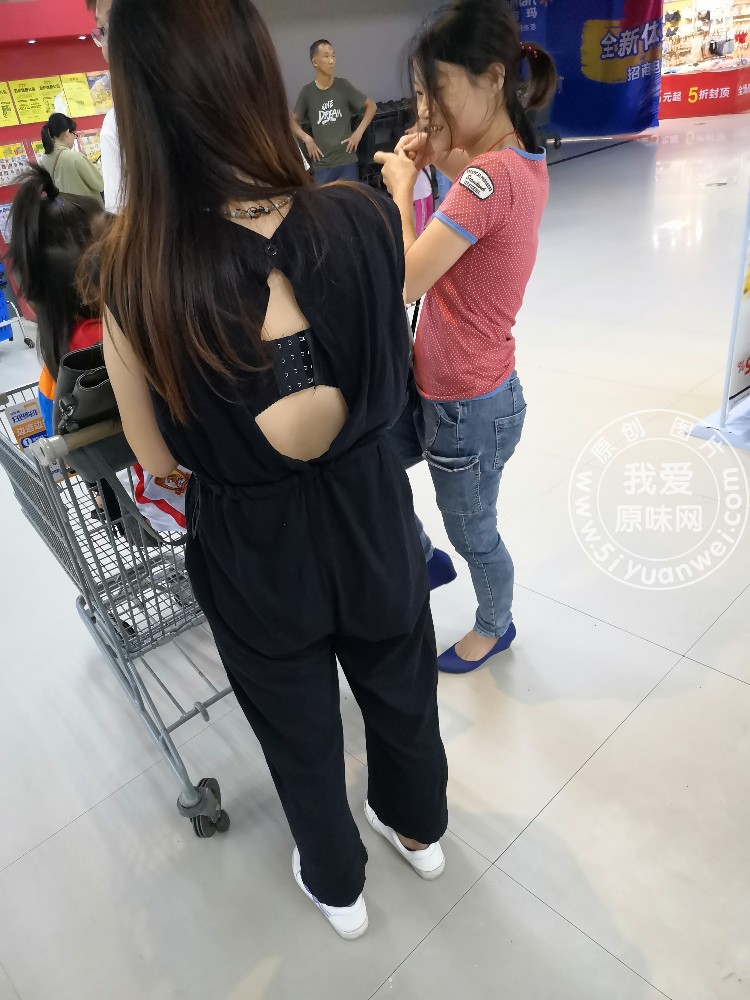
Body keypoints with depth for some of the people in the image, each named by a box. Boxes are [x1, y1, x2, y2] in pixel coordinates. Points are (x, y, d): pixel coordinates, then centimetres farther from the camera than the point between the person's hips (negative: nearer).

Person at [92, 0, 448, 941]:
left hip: (250, 552, -1)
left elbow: (160, 456, -11)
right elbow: (384, 376, -1)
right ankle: (418, 828, 59)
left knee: (301, 730, 24)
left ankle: (337, 885, 53)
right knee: (400, 690, 28)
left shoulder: (133, 270, -22)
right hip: (369, 518, 2)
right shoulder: (362, 216, -17)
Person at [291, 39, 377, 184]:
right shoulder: (307, 92, 1)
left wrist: (359, 132, -2)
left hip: (347, 161, 0)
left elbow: (371, 106, 9)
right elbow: (293, 121, 12)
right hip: (322, 164, 0)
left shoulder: (343, 86, 1)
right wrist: (307, 138, -6)